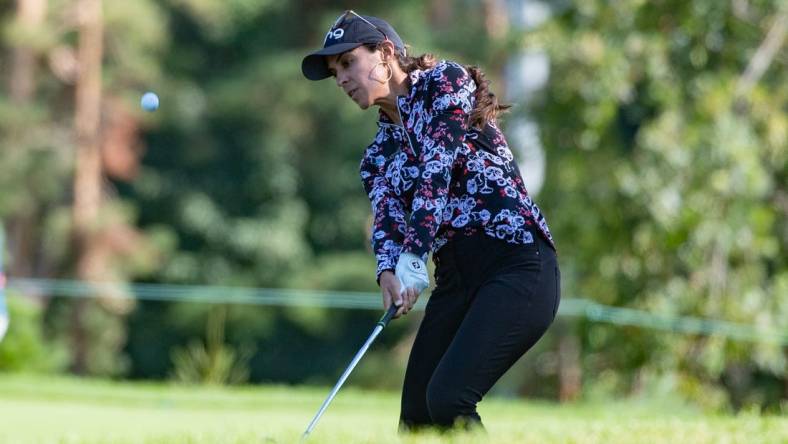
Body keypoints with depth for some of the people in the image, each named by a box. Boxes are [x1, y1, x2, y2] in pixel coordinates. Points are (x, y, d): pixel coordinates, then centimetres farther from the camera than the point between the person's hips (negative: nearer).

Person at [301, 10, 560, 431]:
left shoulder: (445, 81, 0)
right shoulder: (379, 154, 18)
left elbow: (437, 169, -14)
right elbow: (387, 216, 1)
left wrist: (412, 254, -26)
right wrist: (387, 272, -22)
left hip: (516, 265, -8)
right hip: (455, 280, 8)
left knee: (447, 399, -23)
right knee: (415, 416, 0)